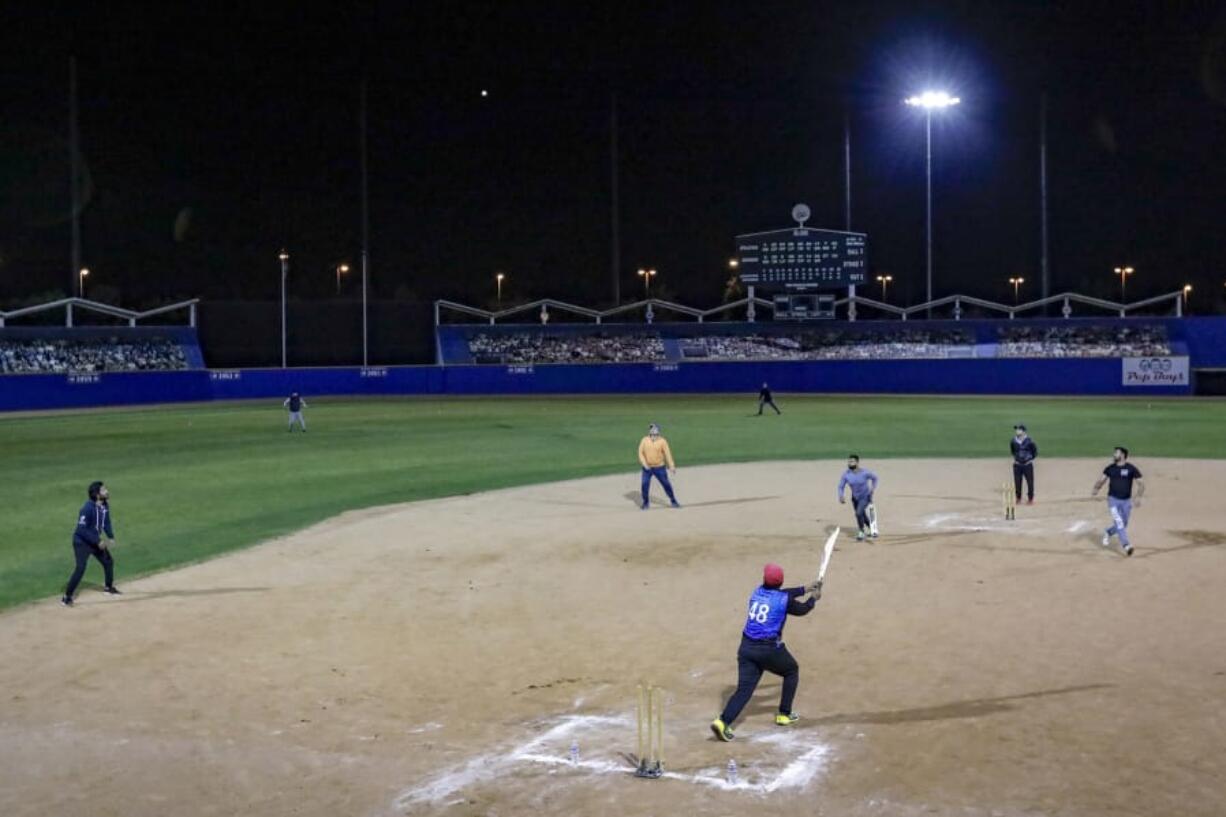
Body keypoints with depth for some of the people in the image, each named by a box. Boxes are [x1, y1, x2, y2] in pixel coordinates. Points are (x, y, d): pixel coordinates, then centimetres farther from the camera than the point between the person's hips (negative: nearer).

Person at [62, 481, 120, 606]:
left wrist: (111, 537, -4)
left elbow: (106, 522, 10)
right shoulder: (88, 508, -29)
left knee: (108, 561, 16)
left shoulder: (105, 505, -4)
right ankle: (67, 597, -9)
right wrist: (97, 541, -27)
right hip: (82, 542, -8)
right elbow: (82, 529, -29)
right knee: (81, 568, -17)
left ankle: (109, 587, 38)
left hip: (95, 540, 8)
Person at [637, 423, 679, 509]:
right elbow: (640, 453, -1)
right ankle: (645, 502, 13)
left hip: (659, 467, -1)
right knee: (645, 485, -5)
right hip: (647, 468, 1)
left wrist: (671, 466, -22)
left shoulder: (662, 441, -8)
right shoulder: (644, 440, -3)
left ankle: (673, 501, 18)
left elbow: (667, 453, -13)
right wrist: (644, 463, -15)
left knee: (666, 484, 3)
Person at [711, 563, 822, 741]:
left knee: (744, 688, 1)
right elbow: (802, 609, 14)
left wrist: (804, 589, 37)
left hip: (747, 646, 4)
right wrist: (813, 598, 34)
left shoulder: (757, 592, 9)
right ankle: (784, 714, 27)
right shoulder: (784, 600, -6)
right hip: (770, 649, -4)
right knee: (792, 671, 24)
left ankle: (723, 721, -19)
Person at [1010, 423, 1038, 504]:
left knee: (1030, 482, 1)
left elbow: (1035, 451, 1)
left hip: (1027, 464, -3)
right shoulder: (1013, 441, -2)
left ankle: (1030, 499, 11)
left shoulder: (1029, 441, -13)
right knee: (1017, 482, 7)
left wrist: (1031, 459, -2)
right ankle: (1018, 498, 20)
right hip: (1017, 465, 3)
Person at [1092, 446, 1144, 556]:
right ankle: (1126, 545, -18)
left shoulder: (1131, 469, -6)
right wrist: (1096, 489, -17)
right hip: (1113, 499, 0)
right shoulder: (1110, 468, 3)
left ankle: (1108, 533, 37)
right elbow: (1101, 480, 4)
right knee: (1119, 523, -16)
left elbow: (1141, 483, -6)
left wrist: (1138, 497, -20)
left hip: (1126, 501, 0)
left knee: (1123, 525, 9)